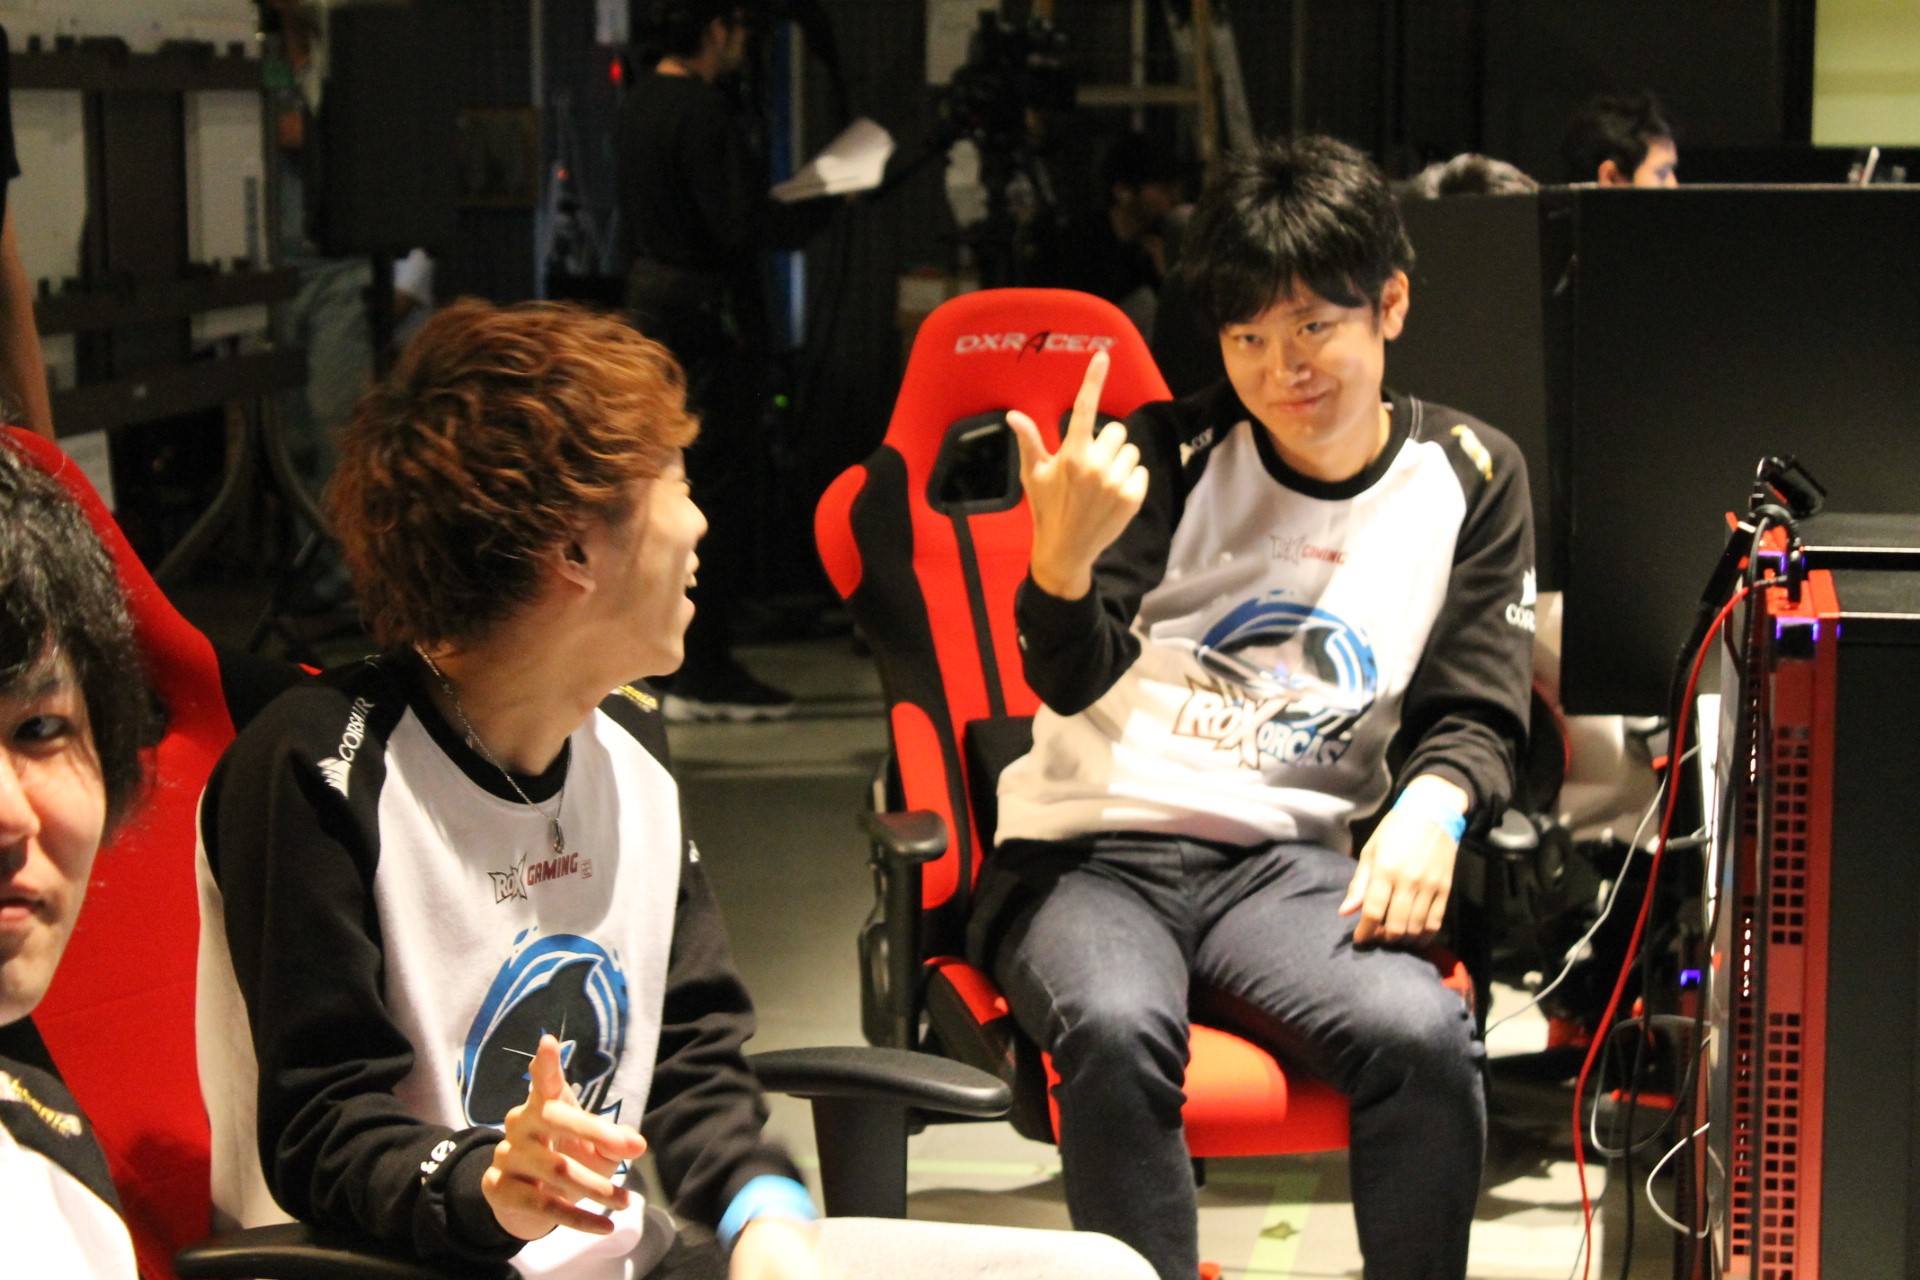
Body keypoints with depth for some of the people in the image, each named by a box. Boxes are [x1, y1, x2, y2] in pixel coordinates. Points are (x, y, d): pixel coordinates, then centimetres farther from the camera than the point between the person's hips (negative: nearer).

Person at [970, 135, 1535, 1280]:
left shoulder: (1469, 477, 11)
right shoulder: (1175, 453, 4)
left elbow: (1475, 710, 11)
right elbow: (1072, 680, -7)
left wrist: (1432, 805, -14)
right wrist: (1062, 560, -31)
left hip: (1286, 856, 2)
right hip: (1088, 846, -1)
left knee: (1424, 1036, -30)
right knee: (1119, 1033, -35)